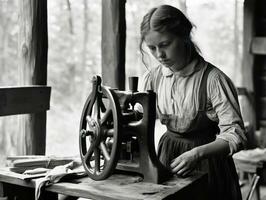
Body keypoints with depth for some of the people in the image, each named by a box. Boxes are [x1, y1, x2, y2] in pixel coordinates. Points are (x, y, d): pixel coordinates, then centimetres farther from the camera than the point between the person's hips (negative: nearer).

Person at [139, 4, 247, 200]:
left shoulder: (212, 79, -20)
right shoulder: (152, 78, -4)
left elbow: (235, 136, -21)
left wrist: (198, 153, -35)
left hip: (207, 163, -4)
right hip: (167, 158, 4)